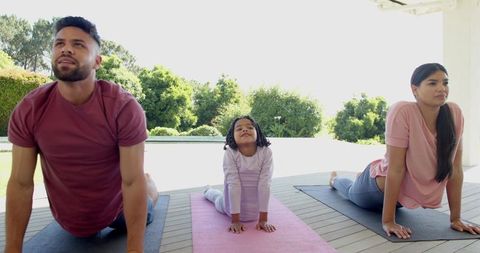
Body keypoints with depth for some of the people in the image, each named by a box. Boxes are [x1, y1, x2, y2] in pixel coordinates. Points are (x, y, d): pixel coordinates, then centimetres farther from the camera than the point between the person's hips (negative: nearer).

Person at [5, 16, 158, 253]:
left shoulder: (125, 107, -31)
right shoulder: (27, 111, -21)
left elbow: (132, 182, -28)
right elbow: (20, 184, -14)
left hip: (118, 206, -3)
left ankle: (149, 181, 56)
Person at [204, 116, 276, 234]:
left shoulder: (266, 153, -26)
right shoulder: (230, 153, -28)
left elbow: (264, 185, -27)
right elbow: (234, 185, -29)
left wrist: (263, 219, -25)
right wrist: (235, 220, -26)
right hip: (234, 202, -1)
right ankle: (209, 191, 56)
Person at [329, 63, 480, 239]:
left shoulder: (455, 114, -20)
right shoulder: (402, 111, -34)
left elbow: (455, 168, -13)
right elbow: (395, 169, -32)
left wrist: (455, 218, -11)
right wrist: (388, 221, -27)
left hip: (410, 194, 5)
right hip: (382, 187, -4)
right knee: (352, 193, 28)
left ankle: (360, 178, 65)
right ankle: (334, 179, 60)